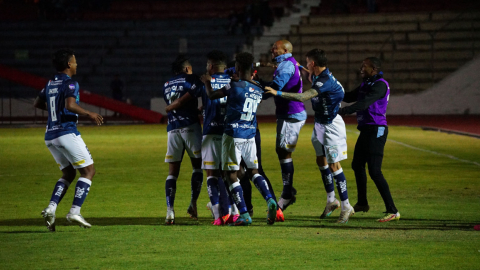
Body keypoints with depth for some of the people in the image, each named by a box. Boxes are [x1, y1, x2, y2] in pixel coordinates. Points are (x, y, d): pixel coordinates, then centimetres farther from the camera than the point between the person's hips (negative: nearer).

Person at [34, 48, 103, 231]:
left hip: (50, 137, 8)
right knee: (88, 171, -1)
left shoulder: (50, 84, 14)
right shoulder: (70, 84, -10)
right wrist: (90, 114, -15)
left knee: (68, 174, 17)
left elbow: (37, 104, 26)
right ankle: (75, 211, -13)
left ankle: (51, 208, -3)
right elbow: (70, 105, -26)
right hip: (67, 133, -8)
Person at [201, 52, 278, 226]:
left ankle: (244, 214, -6)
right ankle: (270, 200, -7)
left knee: (231, 175, 1)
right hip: (250, 136, 6)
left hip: (233, 135, -6)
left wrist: (207, 82, 15)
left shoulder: (235, 86, -14)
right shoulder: (258, 90, 5)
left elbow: (211, 95, -5)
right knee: (253, 171, 16)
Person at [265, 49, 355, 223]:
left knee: (334, 165, -8)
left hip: (332, 125, -10)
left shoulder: (326, 81, -29)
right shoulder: (316, 76, 1)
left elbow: (303, 97, -39)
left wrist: (277, 93, -38)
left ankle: (346, 207, -2)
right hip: (320, 124, 10)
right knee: (321, 161, 16)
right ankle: (331, 200, 29)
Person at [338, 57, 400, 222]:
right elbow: (349, 98, 23)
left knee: (374, 171, -16)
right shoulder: (365, 84, 16)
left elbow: (364, 103, -28)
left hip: (376, 130, -11)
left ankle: (392, 211, -17)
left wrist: (342, 111, -35)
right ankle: (362, 204, 41)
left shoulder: (380, 85, -15)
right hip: (366, 130, 11)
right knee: (357, 165, 23)